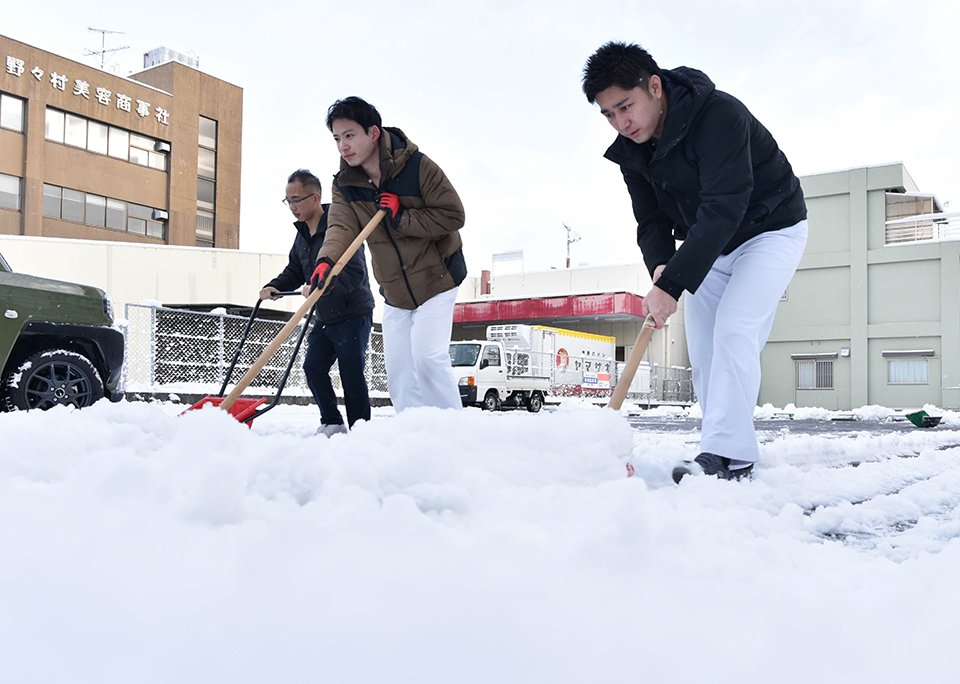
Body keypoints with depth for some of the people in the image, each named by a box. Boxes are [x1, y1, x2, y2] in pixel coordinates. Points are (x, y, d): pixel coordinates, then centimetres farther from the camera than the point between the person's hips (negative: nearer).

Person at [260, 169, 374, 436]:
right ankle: (332, 424, 19)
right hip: (325, 317, 8)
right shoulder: (302, 233, 10)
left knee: (351, 374, -4)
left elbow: (355, 273, -28)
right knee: (313, 367, 6)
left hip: (353, 315, -8)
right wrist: (274, 287, -2)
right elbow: (294, 271, 17)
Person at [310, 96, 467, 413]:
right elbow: (340, 227, -18)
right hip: (394, 292, 6)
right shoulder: (345, 185, -2)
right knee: (398, 370, 5)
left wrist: (401, 217, -23)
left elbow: (452, 215, -15)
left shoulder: (416, 165, -16)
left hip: (435, 280, -5)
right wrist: (326, 260, -39)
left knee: (428, 356, -17)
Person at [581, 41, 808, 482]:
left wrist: (672, 285, -42)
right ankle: (724, 455, 8)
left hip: (770, 229, -7)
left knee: (734, 330, -22)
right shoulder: (631, 151, -8)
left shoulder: (719, 114, -30)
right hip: (710, 243, 7)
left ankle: (729, 453, -18)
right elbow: (651, 222, -4)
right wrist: (660, 266, -26)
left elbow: (722, 210, -38)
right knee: (703, 348, 1)